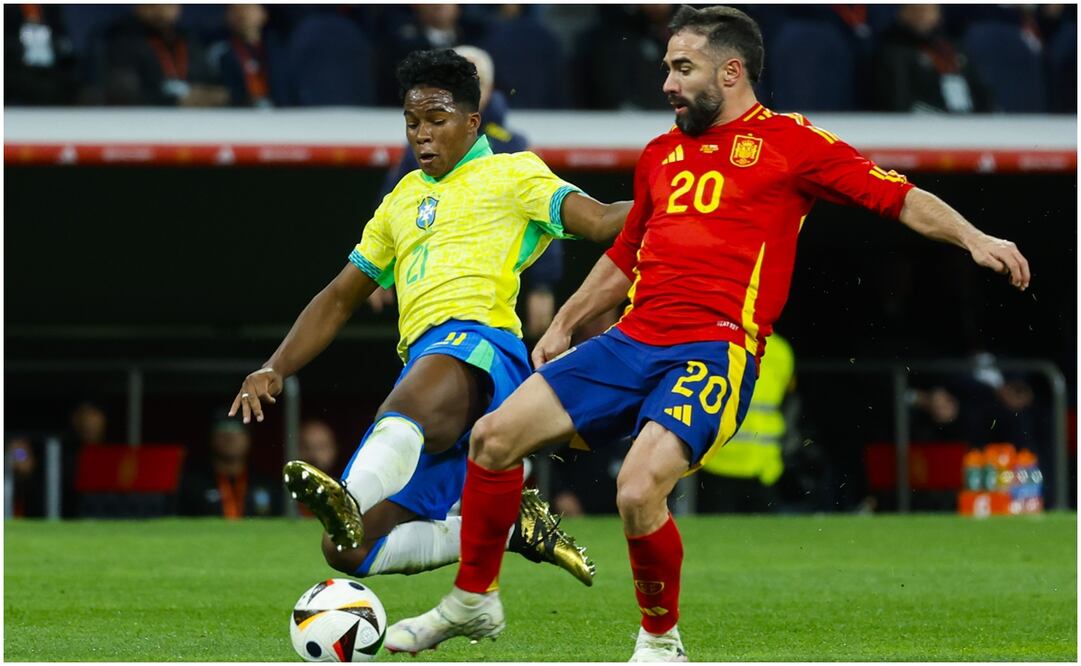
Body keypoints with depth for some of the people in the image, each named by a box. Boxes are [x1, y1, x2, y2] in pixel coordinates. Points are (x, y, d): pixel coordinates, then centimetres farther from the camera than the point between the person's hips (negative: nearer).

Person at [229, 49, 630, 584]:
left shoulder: (510, 175, 14)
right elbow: (339, 299, 35)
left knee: (410, 401, -44)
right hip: (422, 361, 8)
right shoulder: (401, 201, 31)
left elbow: (600, 221, -2)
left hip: (478, 343, -8)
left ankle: (350, 501, -72)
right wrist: (274, 370, 21)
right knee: (346, 553, -3)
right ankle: (510, 523, 5)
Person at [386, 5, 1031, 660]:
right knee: (494, 436, -3)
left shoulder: (791, 141, 1)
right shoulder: (662, 153, 21)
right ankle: (473, 601, 15)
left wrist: (972, 238, -19)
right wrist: (563, 326, 34)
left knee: (639, 490, -28)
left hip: (716, 351, -7)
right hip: (633, 339, 7)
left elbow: (900, 197, -4)